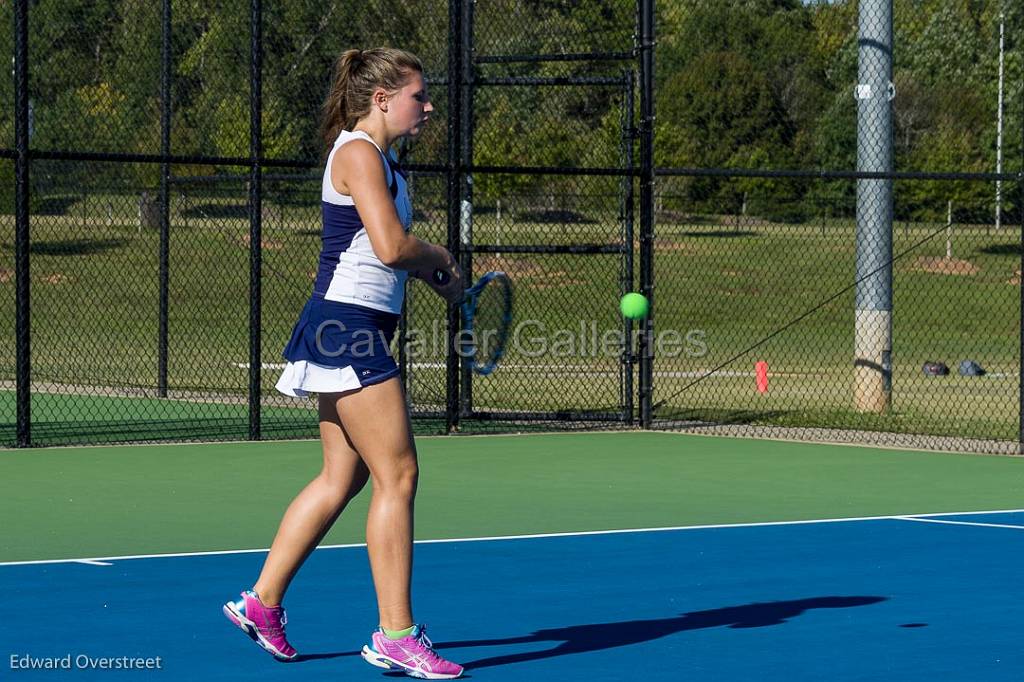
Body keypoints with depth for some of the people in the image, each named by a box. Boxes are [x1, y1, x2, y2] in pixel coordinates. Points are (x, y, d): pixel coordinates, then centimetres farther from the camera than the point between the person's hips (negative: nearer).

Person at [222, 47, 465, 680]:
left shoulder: (382, 160, 19)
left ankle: (262, 601, 18)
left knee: (342, 479, 12)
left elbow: (391, 252, 21)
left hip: (357, 331, 10)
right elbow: (391, 245, -22)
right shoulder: (357, 152, -12)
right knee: (397, 475, -9)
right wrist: (441, 257, -3)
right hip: (347, 324, -10)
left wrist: (439, 276, 4)